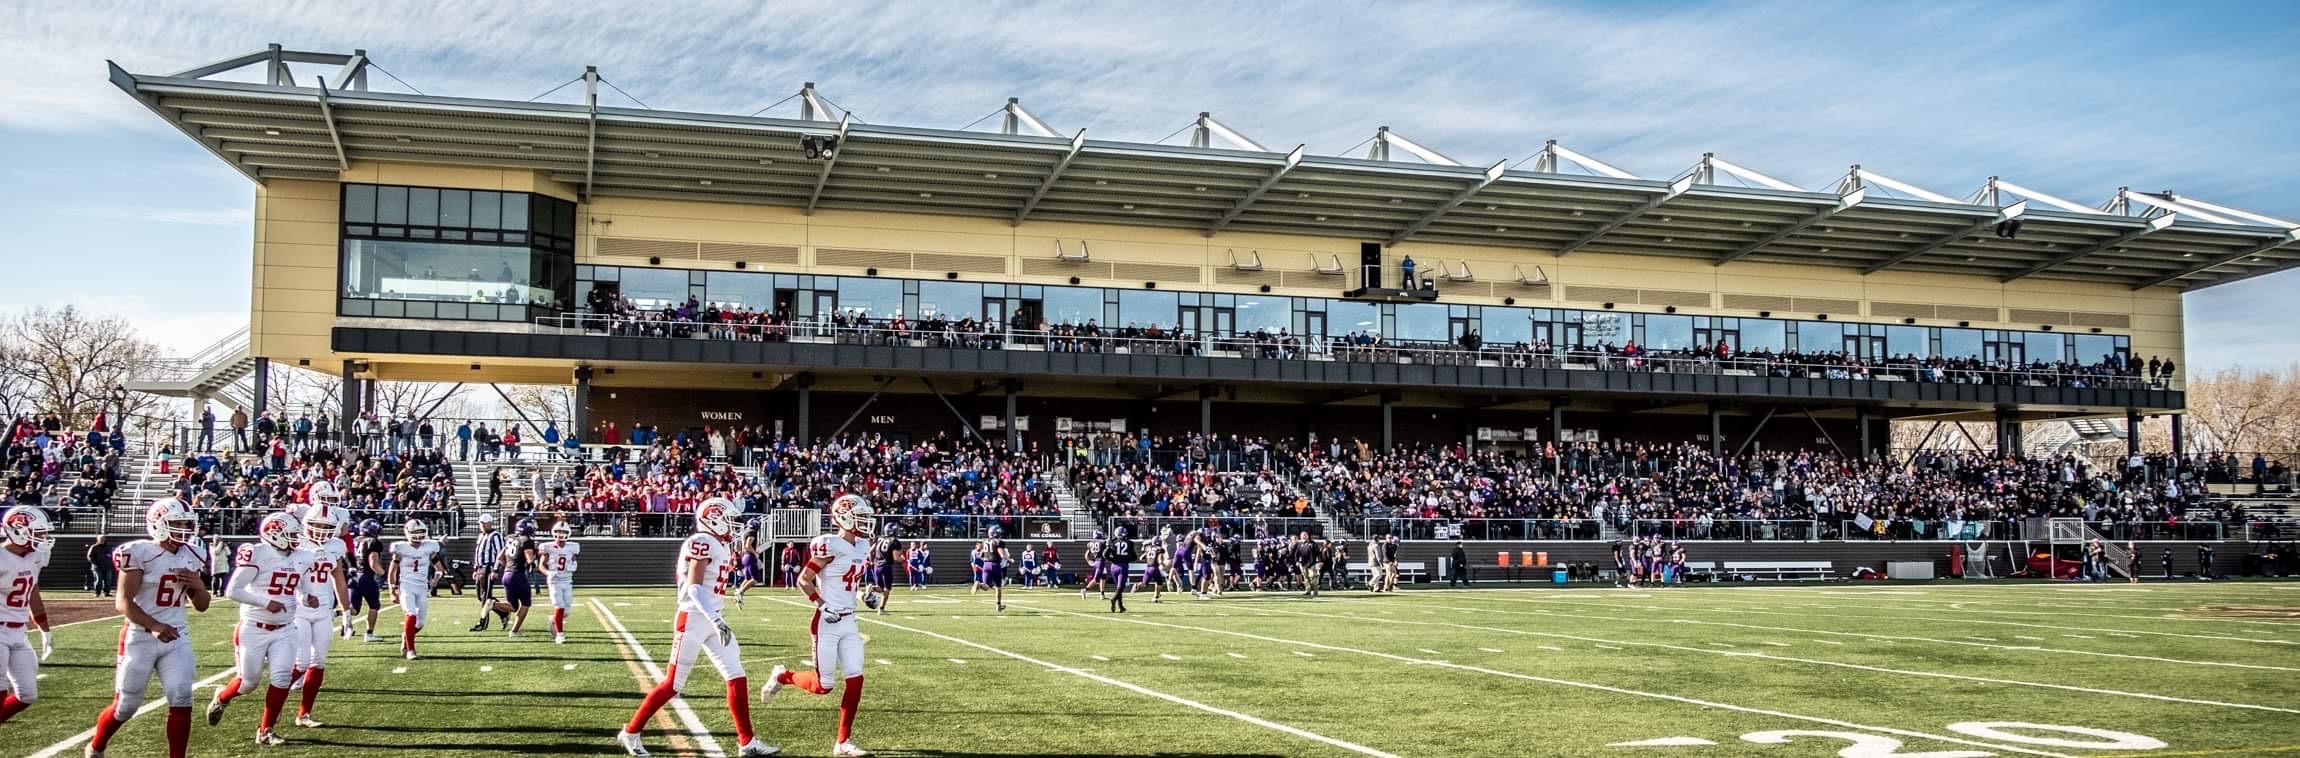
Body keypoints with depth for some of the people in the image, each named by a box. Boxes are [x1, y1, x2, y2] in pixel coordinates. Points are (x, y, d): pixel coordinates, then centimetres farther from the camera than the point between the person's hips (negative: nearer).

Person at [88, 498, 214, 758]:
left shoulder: (193, 556, 5)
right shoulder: (140, 553, -13)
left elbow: (201, 606, 13)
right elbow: (123, 602, -17)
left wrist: (198, 585, -9)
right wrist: (154, 626, -30)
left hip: (177, 638, 4)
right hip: (140, 637, -4)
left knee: (181, 701, -7)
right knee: (126, 706, 8)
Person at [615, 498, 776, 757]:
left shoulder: (721, 546, 13)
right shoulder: (702, 543, -16)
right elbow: (694, 587, -23)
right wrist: (717, 621, -30)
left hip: (713, 619, 9)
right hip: (694, 618, -9)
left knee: (737, 678, 4)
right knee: (674, 684, -2)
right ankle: (630, 733, 13)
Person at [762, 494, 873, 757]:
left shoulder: (862, 547, 9)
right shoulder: (830, 545, -16)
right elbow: (803, 580, -13)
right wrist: (823, 605, -19)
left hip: (849, 622, 8)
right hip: (827, 623, -7)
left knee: (855, 680, 1)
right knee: (823, 686, -1)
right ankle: (782, 677, 27)